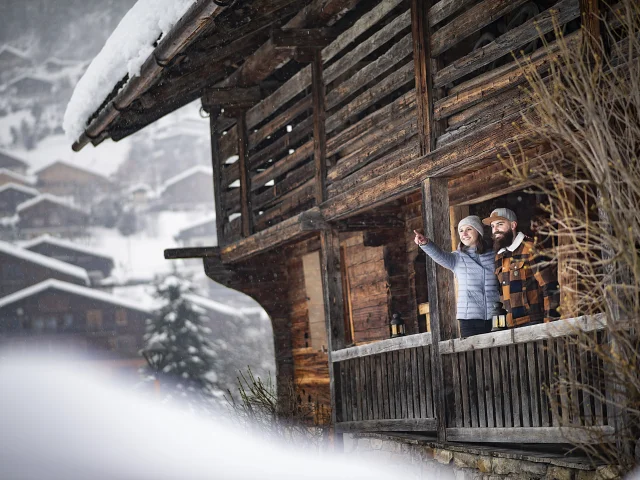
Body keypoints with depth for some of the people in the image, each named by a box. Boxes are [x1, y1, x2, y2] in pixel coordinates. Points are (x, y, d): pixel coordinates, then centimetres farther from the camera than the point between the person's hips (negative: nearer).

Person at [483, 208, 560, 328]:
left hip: (532, 322, -7)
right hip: (509, 325, 7)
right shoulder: (499, 256, 18)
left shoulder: (530, 249, -6)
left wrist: (549, 320, -16)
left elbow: (550, 287, -11)